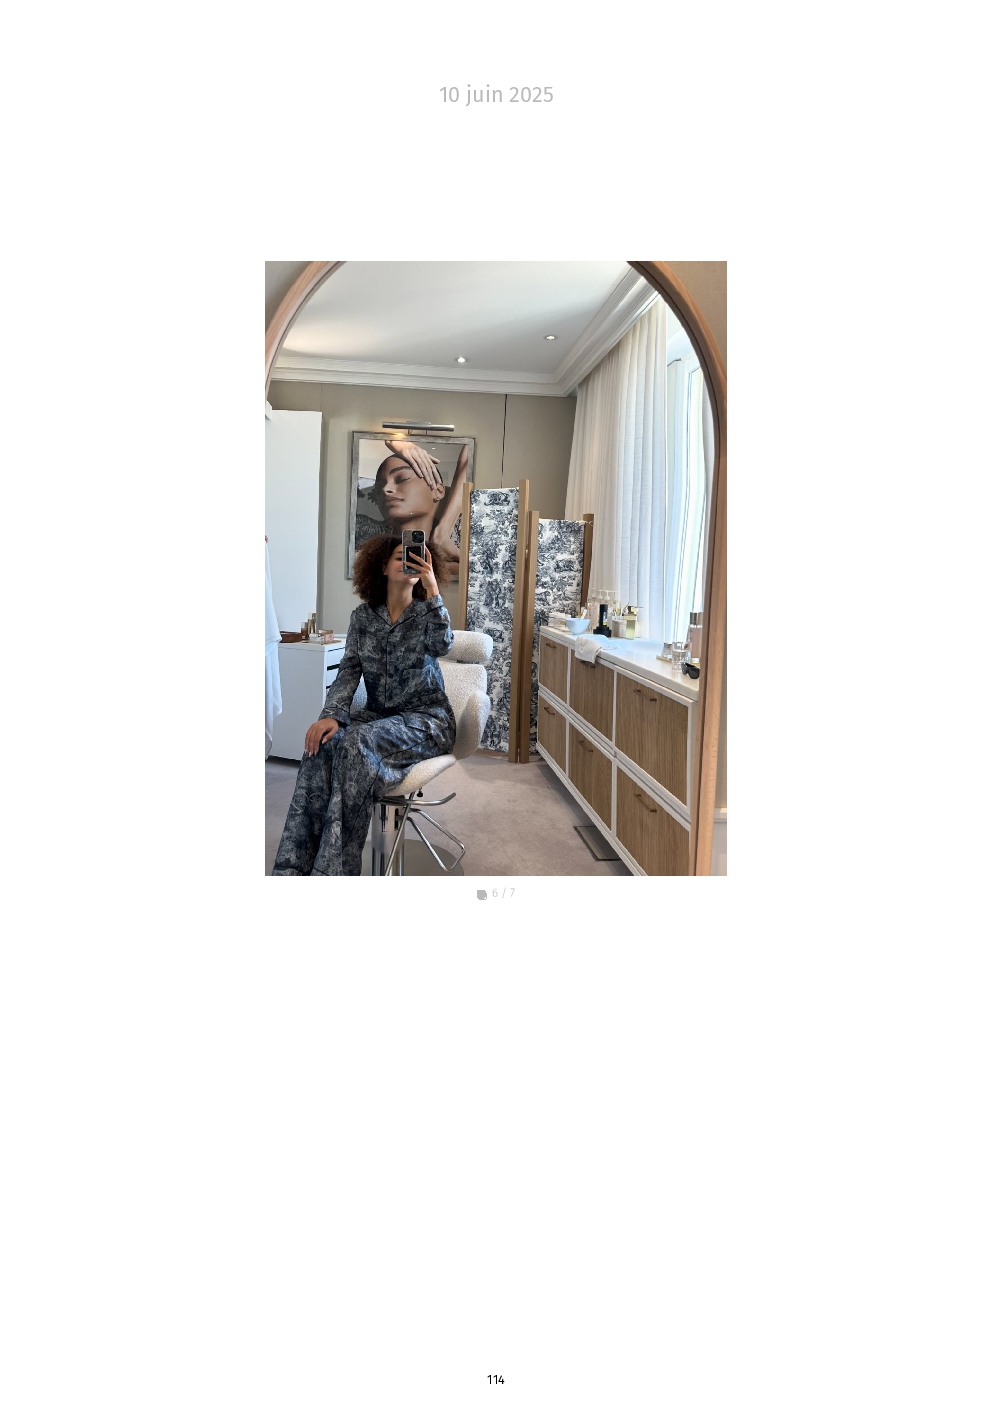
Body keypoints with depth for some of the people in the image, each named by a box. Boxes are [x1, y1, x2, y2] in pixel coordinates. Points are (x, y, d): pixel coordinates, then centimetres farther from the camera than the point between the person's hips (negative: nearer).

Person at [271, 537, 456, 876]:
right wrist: (332, 715, -18)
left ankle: (332, 870, -35)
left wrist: (431, 588, -27)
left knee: (358, 743, -34)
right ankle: (293, 868, -33)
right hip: (377, 715, 3)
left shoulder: (427, 613, 1)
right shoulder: (363, 616, 9)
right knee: (323, 744, -29)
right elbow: (348, 670, 0)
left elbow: (440, 645, -21)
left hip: (425, 719, -3)